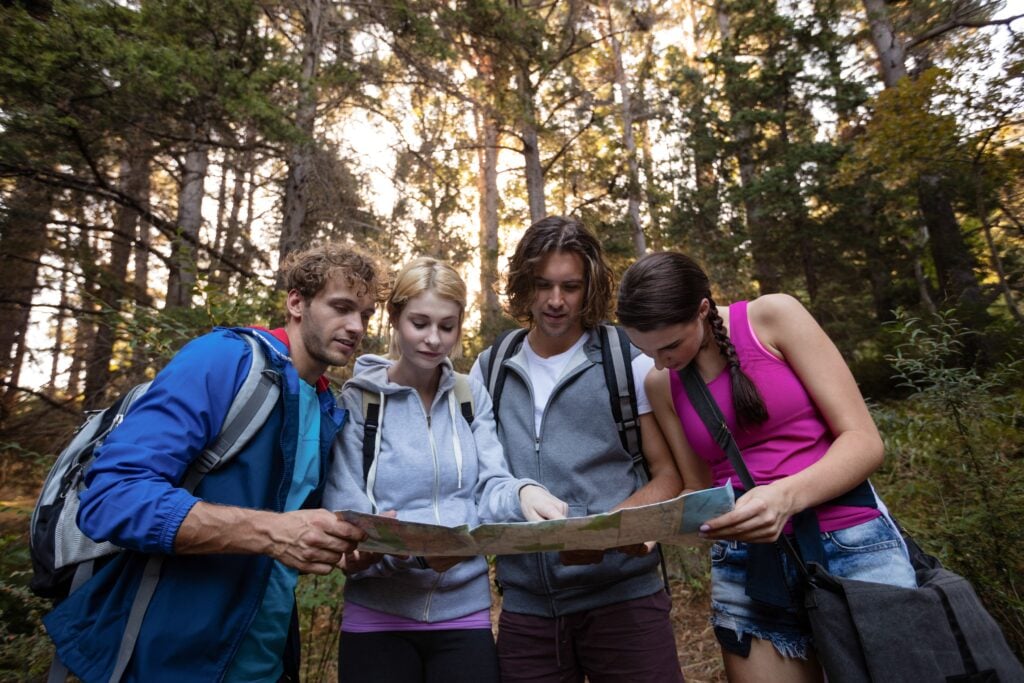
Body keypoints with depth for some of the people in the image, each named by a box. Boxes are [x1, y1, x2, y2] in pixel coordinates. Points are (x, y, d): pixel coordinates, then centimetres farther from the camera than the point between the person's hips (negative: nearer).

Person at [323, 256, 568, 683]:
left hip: (464, 613, 2)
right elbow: (345, 518, -10)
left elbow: (490, 486, -6)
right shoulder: (357, 400, -7)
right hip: (378, 617, -2)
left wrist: (523, 493, -30)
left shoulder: (472, 396, 1)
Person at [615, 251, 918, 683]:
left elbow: (863, 440, -11)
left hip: (853, 549, -2)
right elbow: (699, 491, 7)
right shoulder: (660, 385, 3)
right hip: (745, 568, 3)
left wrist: (786, 496, -28)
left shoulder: (773, 316, -8)